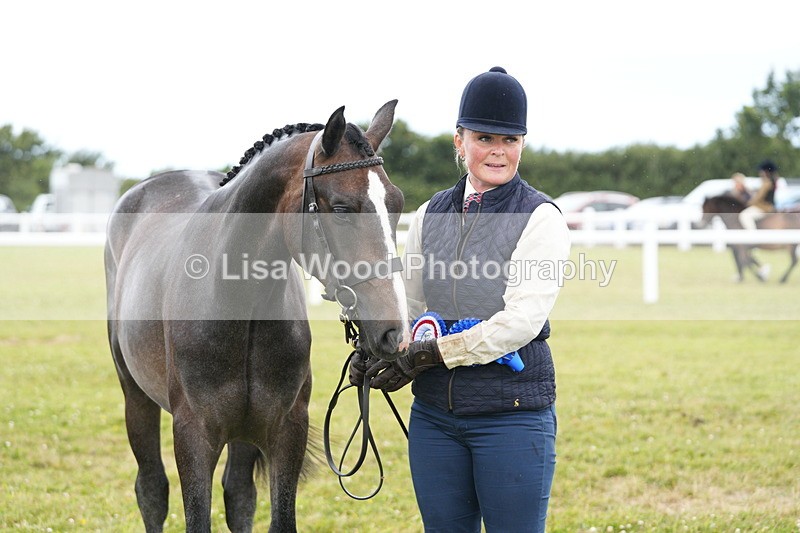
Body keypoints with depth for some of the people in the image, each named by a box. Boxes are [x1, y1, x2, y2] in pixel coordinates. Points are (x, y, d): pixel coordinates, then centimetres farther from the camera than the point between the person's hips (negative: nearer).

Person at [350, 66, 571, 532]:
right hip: (434, 410, 5)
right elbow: (408, 306, 14)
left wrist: (432, 354, -18)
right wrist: (374, 354, -6)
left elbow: (521, 320, -16)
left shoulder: (541, 218, -7)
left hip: (513, 410, -5)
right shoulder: (430, 215, 10)